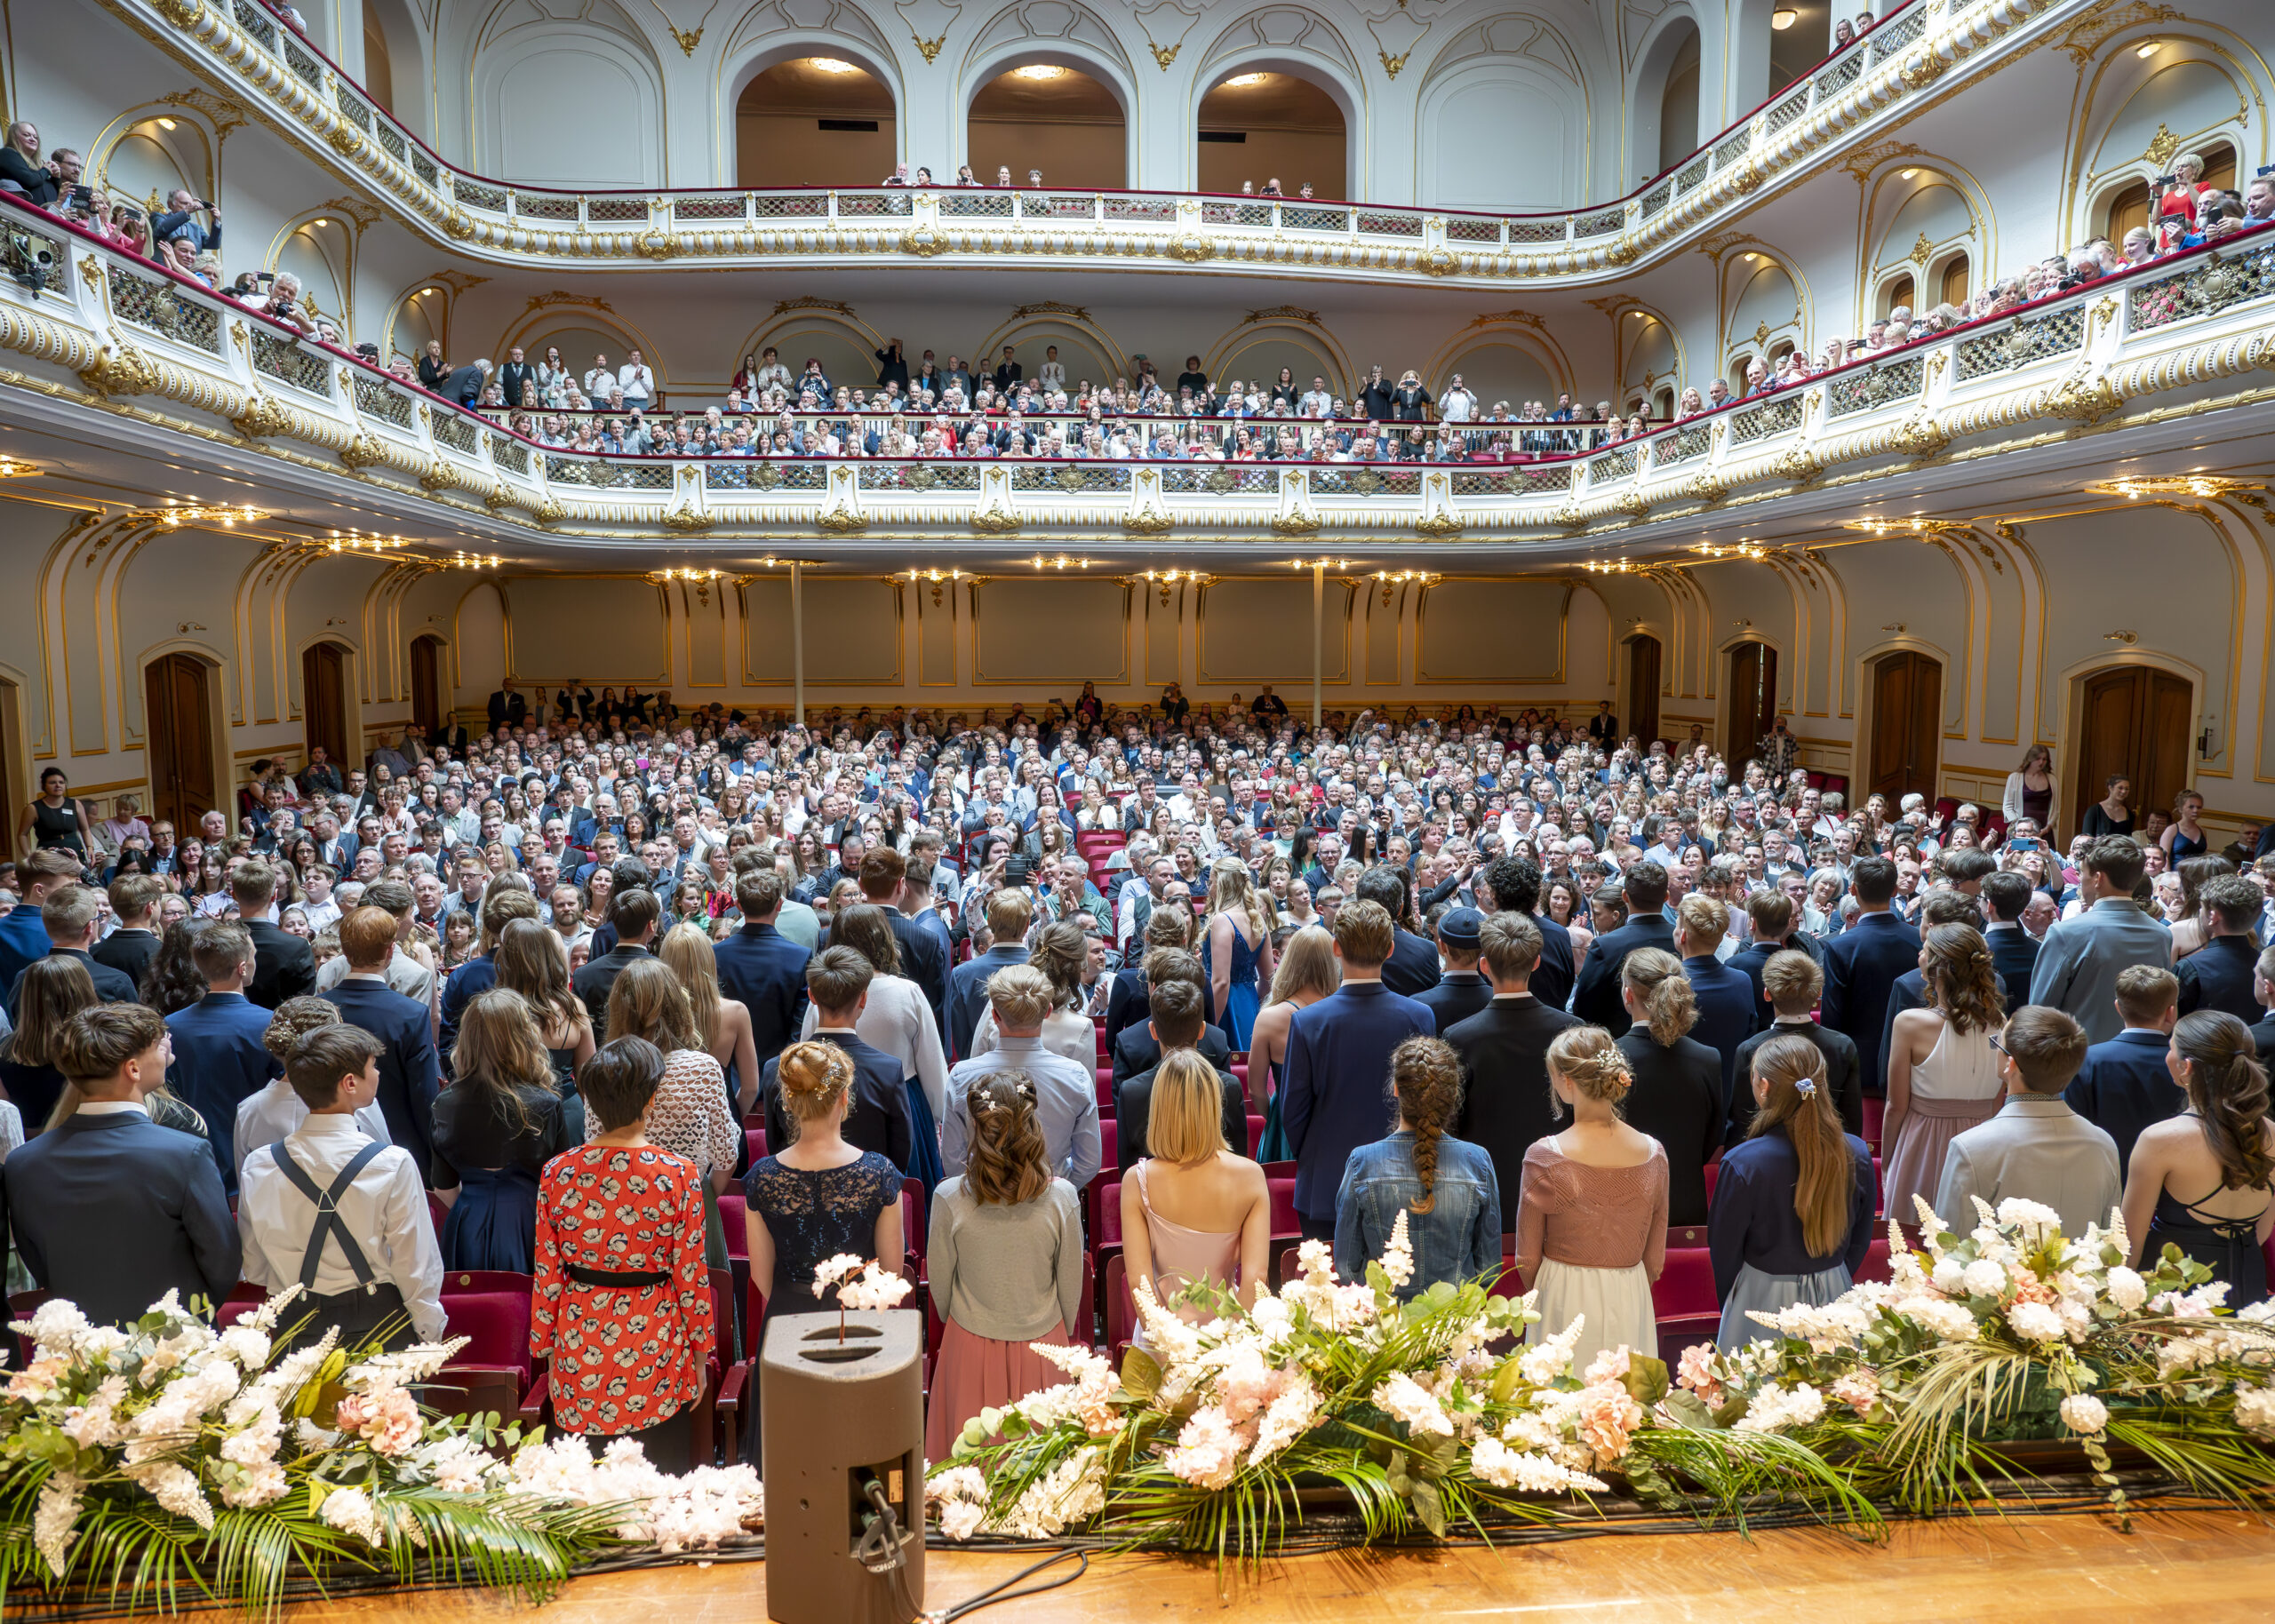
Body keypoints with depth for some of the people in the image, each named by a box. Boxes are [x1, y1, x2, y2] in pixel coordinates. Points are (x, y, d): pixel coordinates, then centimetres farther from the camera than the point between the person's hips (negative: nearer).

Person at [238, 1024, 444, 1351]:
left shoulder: (258, 1165, -3)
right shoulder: (392, 1164, -15)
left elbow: (254, 1269, 7)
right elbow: (416, 1267, -10)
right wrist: (430, 1336, 3)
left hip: (293, 1328, 4)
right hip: (378, 1324, -4)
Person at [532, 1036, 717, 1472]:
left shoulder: (557, 1172, -6)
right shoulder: (679, 1175, -13)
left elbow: (547, 1275, 1)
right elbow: (690, 1274, -7)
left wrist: (547, 1351, 13)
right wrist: (699, 1353, 6)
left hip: (581, 1353, 3)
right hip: (656, 1351, -2)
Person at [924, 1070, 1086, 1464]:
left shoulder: (948, 1198, -19)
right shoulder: (1061, 1197, -19)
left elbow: (940, 1284, -4)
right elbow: (1071, 1284, -5)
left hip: (970, 1346, 0)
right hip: (1042, 1344, 0)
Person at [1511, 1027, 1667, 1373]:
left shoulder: (1545, 1156, -15)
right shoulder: (1653, 1154, -5)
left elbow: (1528, 1258, -5)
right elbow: (1655, 1258, 6)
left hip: (1565, 1304, -3)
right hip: (1632, 1302, 3)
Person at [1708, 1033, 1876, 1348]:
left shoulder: (1742, 1164, -22)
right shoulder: (1857, 1155, -10)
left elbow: (1724, 1251, -9)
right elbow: (1860, 1241, 5)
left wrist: (1728, 1304, 10)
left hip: (1763, 1301, -4)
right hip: (1834, 1296, 4)